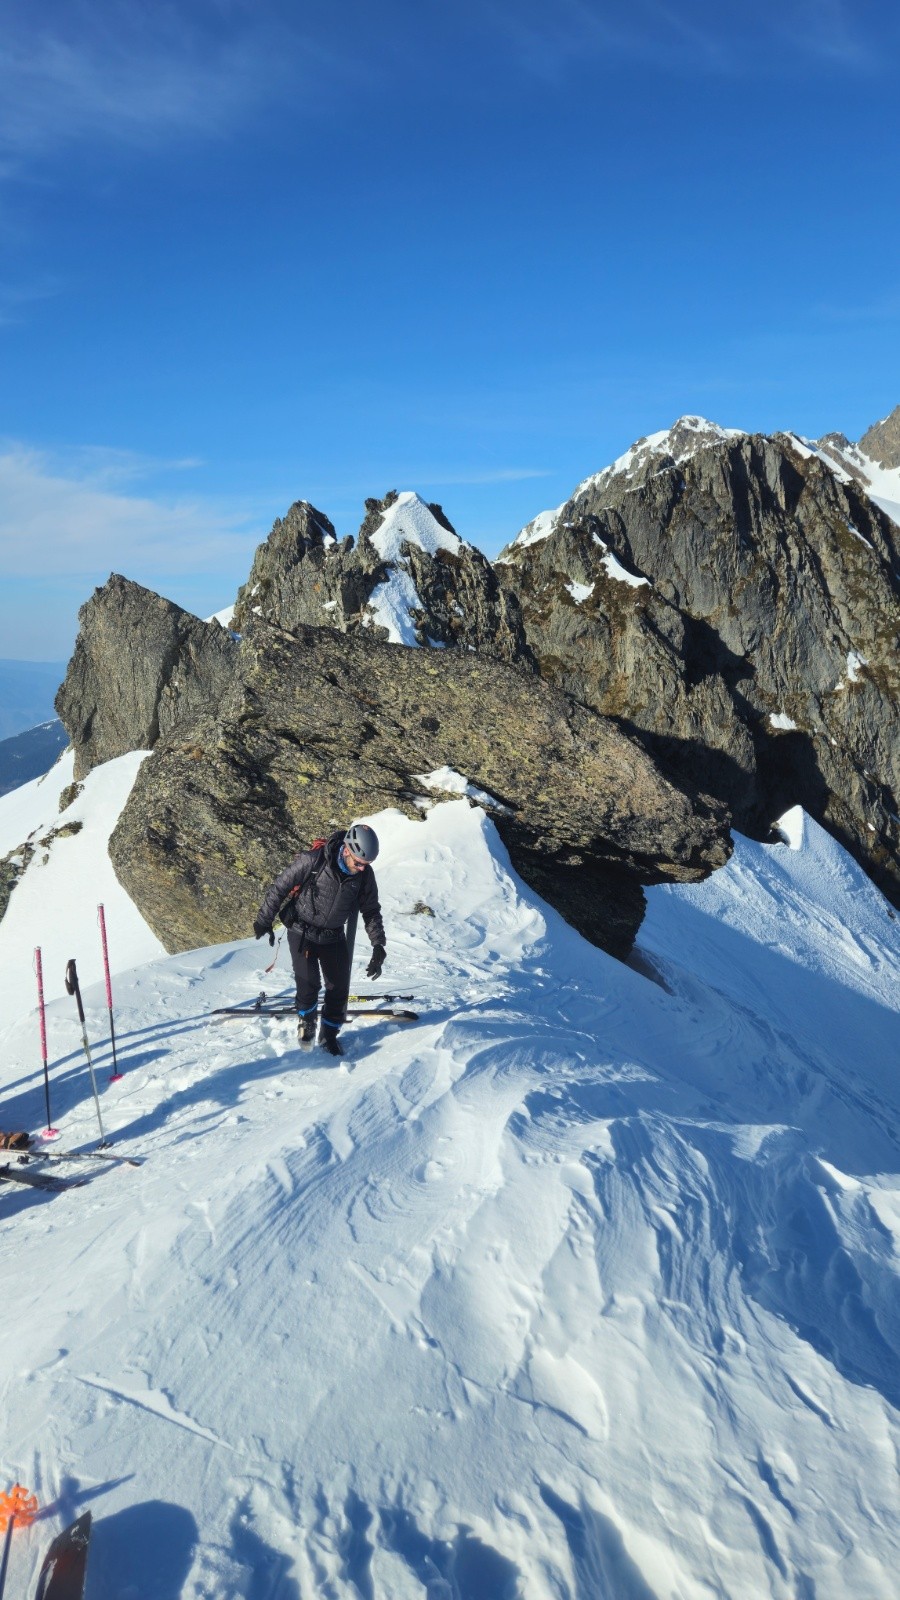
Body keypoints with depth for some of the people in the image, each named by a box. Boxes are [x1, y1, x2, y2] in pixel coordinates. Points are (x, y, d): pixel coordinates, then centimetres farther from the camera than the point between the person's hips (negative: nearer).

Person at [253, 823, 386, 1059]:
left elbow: (371, 910, 0)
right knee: (309, 984, -11)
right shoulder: (313, 861, -26)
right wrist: (264, 920, -9)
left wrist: (378, 945, -8)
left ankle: (329, 1035, 22)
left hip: (333, 936, 4)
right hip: (302, 931, -4)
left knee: (339, 988, 1)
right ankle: (306, 1022, 20)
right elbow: (279, 887, -14)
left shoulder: (364, 874, -13)